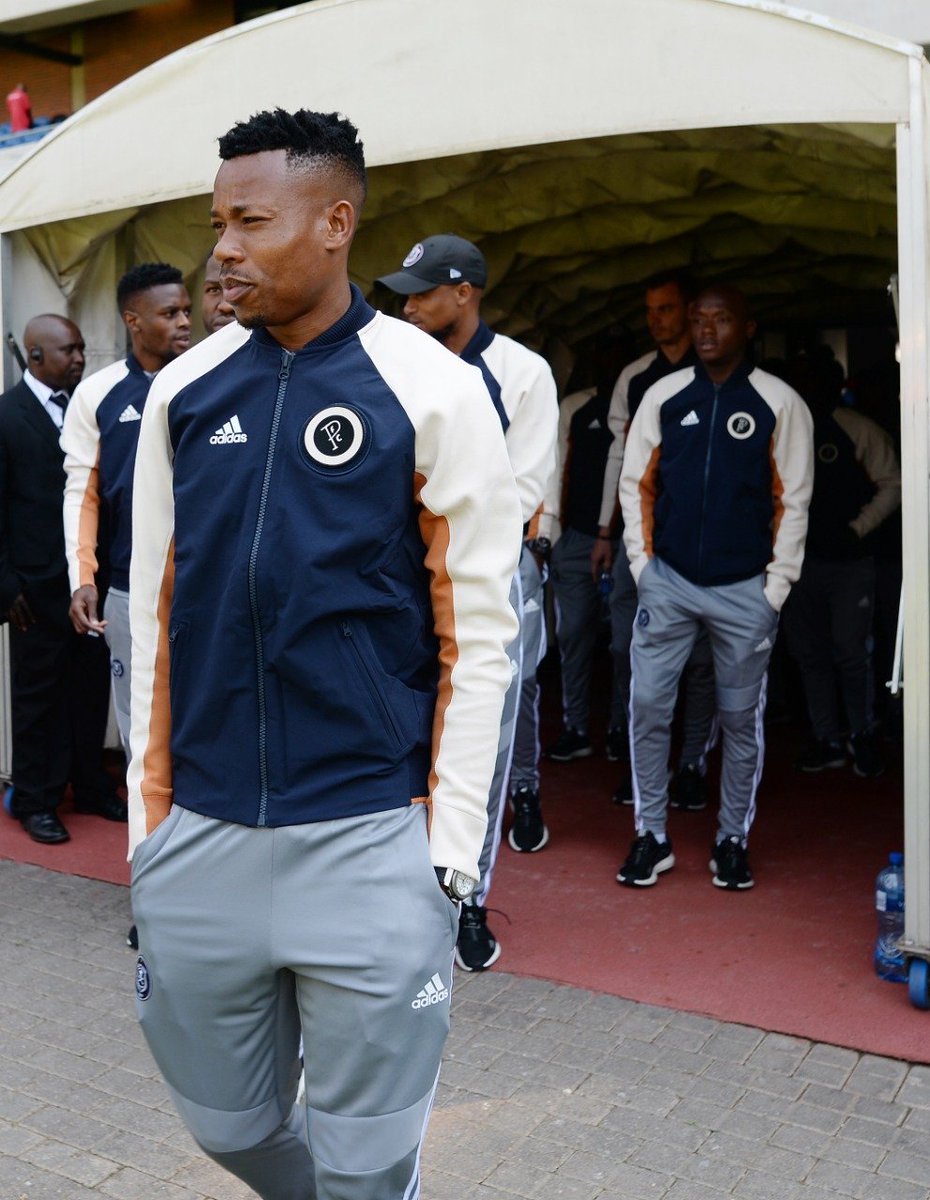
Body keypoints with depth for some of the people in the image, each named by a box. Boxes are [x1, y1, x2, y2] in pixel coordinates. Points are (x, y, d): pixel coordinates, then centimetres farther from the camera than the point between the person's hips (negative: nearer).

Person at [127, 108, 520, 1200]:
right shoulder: (183, 391, 6)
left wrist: (450, 848, -6)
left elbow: (476, 631, -5)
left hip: (370, 842, -4)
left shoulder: (431, 392, -5)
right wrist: (148, 816, 9)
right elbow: (154, 609, 10)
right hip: (197, 840, 4)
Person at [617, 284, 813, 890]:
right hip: (668, 582, 2)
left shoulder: (780, 403, -2)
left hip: (745, 590, -2)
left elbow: (793, 501, -1)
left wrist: (776, 586, -5)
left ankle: (734, 840, 23)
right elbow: (636, 483, 8)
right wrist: (642, 563, 1)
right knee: (648, 708, 1)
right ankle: (652, 836, 15)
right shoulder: (664, 396, 5)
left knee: (742, 717, 8)